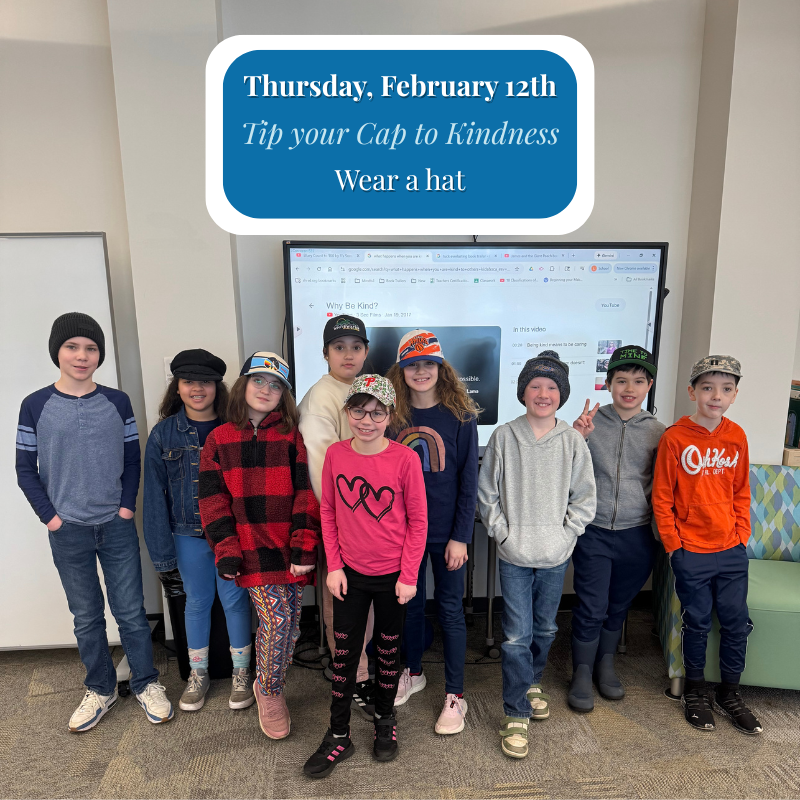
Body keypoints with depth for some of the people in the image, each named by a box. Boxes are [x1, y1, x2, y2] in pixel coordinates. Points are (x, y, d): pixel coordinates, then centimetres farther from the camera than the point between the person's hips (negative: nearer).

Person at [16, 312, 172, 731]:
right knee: (87, 616, 14)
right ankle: (100, 689, 33)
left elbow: (132, 460, 4)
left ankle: (146, 683, 26)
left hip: (117, 526, 0)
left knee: (131, 610, 8)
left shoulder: (117, 402, -1)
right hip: (68, 531, 0)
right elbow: (25, 469, 1)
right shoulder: (36, 405, -4)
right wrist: (50, 516, -6)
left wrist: (127, 506, -5)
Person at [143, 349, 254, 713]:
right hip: (189, 536, 1)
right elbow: (155, 496, -1)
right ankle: (198, 674, 38)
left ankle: (241, 673, 32)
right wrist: (162, 554, -2)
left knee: (234, 600, 10)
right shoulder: (163, 434, -3)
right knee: (196, 602, 16)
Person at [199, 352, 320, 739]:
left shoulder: (291, 438, 5)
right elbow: (213, 498, 2)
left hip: (290, 547, 2)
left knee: (290, 622, 7)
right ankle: (269, 692, 20)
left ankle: (270, 686, 34)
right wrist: (226, 551, -5)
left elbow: (305, 493, -1)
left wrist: (304, 546, -8)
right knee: (276, 619, -8)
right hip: (251, 546, -1)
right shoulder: (219, 439, 6)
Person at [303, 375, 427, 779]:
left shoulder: (405, 458, -15)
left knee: (388, 650, 18)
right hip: (350, 574, 2)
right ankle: (338, 736, 32)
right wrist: (333, 566, -2)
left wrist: (408, 575, -9)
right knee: (344, 654, 12)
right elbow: (328, 512, 1)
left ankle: (385, 721, 42)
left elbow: (418, 520, -9)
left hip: (393, 575, -1)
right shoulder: (335, 454, -7)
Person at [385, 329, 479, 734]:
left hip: (445, 531, -3)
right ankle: (412, 672, 40)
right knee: (410, 601, 18)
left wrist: (460, 537, -11)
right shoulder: (393, 415, -1)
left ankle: (454, 695, 26)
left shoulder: (460, 415, -8)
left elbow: (469, 480, -8)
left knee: (449, 607, 10)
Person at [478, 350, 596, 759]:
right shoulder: (503, 436, -6)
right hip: (515, 555, -2)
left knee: (545, 629, 19)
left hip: (556, 556, 2)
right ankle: (516, 714, 17)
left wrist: (565, 535, -5)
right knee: (517, 635, 0)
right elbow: (486, 494, -1)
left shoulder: (572, 440, -3)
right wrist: (503, 534, -7)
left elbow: (585, 499, 3)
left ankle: (532, 681, 45)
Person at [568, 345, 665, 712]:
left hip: (636, 535, 3)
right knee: (592, 607, 3)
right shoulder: (589, 422, -6)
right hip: (593, 532, -2)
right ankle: (582, 672, 25)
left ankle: (605, 664, 40)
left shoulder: (657, 432, 1)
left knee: (619, 605, 18)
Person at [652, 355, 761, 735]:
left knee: (736, 622, 13)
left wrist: (741, 534, 4)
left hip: (732, 550, 4)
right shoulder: (674, 438, -12)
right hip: (691, 552, -4)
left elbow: (741, 492, 11)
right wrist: (673, 545, -8)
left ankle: (730, 693, 35)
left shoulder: (736, 436, 1)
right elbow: (661, 498, -8)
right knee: (697, 623, 11)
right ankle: (695, 691, 33)